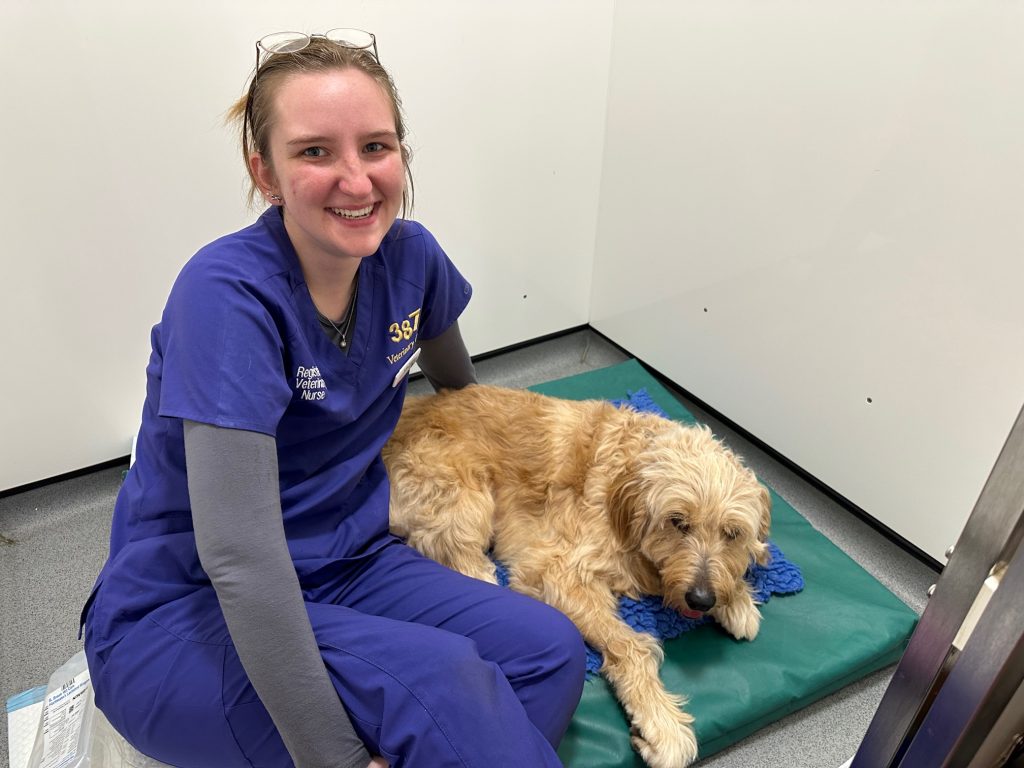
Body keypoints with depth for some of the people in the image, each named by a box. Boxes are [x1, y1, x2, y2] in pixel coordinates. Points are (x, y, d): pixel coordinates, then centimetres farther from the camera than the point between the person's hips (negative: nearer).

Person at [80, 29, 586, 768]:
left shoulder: (408, 253, -6)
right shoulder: (229, 293, -24)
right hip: (177, 616, -5)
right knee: (441, 679, -29)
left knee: (551, 648, -14)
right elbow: (237, 550, -29)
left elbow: (456, 387, 15)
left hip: (342, 565, 6)